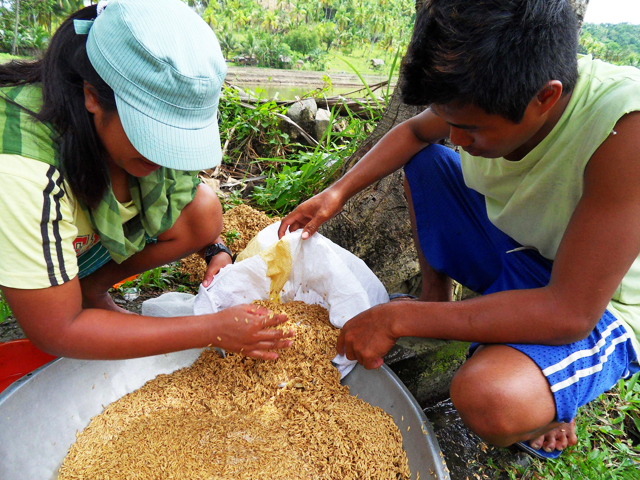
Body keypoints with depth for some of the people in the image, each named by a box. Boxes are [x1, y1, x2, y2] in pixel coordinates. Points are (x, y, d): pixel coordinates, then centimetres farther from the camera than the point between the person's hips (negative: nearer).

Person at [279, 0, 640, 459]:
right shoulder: (480, 95, -17)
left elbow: (571, 312, -35)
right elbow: (413, 131, 5)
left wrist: (399, 319, -33)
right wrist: (338, 192, -9)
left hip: (593, 305, -5)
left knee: (488, 398, -35)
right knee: (421, 161, 2)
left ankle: (548, 409, 4)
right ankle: (436, 295, 15)